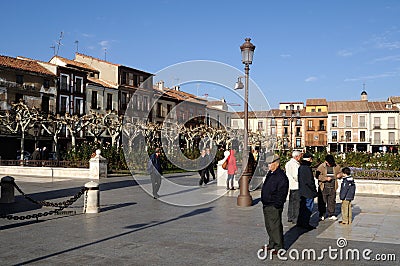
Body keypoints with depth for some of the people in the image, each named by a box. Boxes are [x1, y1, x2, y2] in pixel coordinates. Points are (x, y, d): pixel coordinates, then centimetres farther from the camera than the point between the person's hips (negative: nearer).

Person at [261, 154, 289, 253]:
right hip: (266, 205, 10)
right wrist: (264, 201, 19)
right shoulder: (270, 174, 12)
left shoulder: (281, 176, -17)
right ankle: (272, 244, 33)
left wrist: (277, 205, -19)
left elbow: (282, 193, -19)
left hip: (274, 207, -10)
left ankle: (279, 247, 7)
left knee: (275, 226, -3)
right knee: (269, 226, 19)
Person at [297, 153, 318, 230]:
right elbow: (310, 181, -20)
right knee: (308, 207, -2)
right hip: (308, 192, -9)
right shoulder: (307, 168, -19)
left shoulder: (300, 167, 11)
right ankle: (305, 223, 0)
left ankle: (300, 222, 22)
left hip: (302, 191, 9)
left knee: (303, 207, 16)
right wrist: (314, 190, -11)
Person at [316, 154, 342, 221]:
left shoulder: (336, 166, 6)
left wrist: (339, 175, -4)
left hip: (333, 188, 3)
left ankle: (331, 215, 21)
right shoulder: (321, 167, -8)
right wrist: (326, 178, -22)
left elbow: (340, 173, 20)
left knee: (332, 201, 9)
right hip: (324, 188, -3)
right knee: (322, 202, 3)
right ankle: (322, 215, 16)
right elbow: (317, 176, -14)